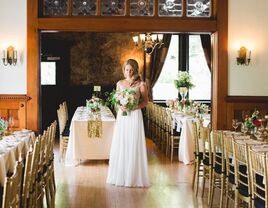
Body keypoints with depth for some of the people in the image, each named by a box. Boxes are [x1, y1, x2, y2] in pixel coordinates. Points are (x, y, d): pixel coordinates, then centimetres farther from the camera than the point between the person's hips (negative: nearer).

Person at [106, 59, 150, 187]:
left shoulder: (141, 84, -1)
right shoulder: (120, 83, 10)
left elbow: (145, 101, 1)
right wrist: (120, 106, -6)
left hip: (135, 116, -4)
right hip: (122, 116, 4)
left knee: (134, 146, -3)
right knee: (120, 145, 4)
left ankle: (134, 177, 6)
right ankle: (120, 175, 14)